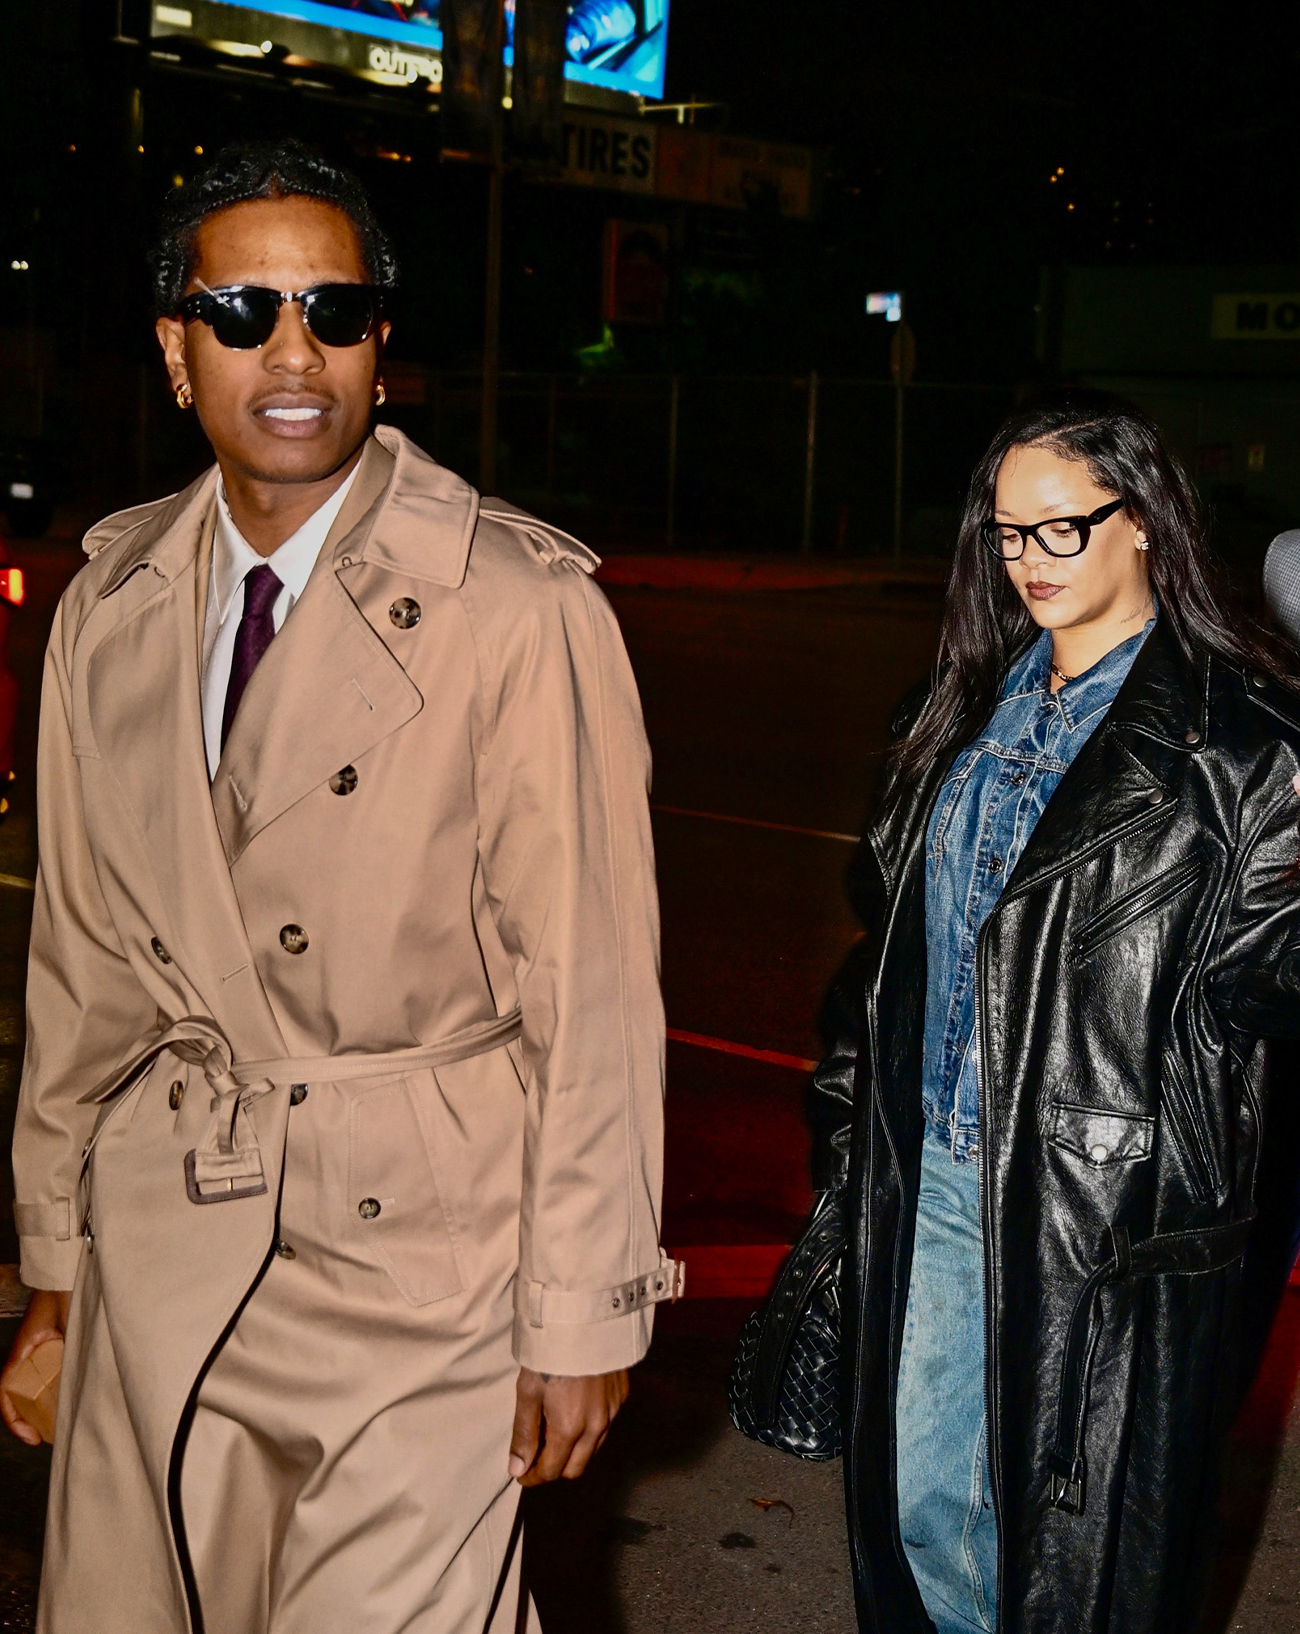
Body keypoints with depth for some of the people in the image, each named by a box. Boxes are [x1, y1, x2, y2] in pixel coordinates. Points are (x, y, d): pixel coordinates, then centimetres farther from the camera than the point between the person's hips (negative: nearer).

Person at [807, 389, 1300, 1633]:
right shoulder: (964, 710, 11)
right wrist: (848, 1123, 13)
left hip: (1106, 1201, -6)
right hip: (930, 1176, 6)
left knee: (1078, 1528, 7)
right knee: (917, 1496, 15)